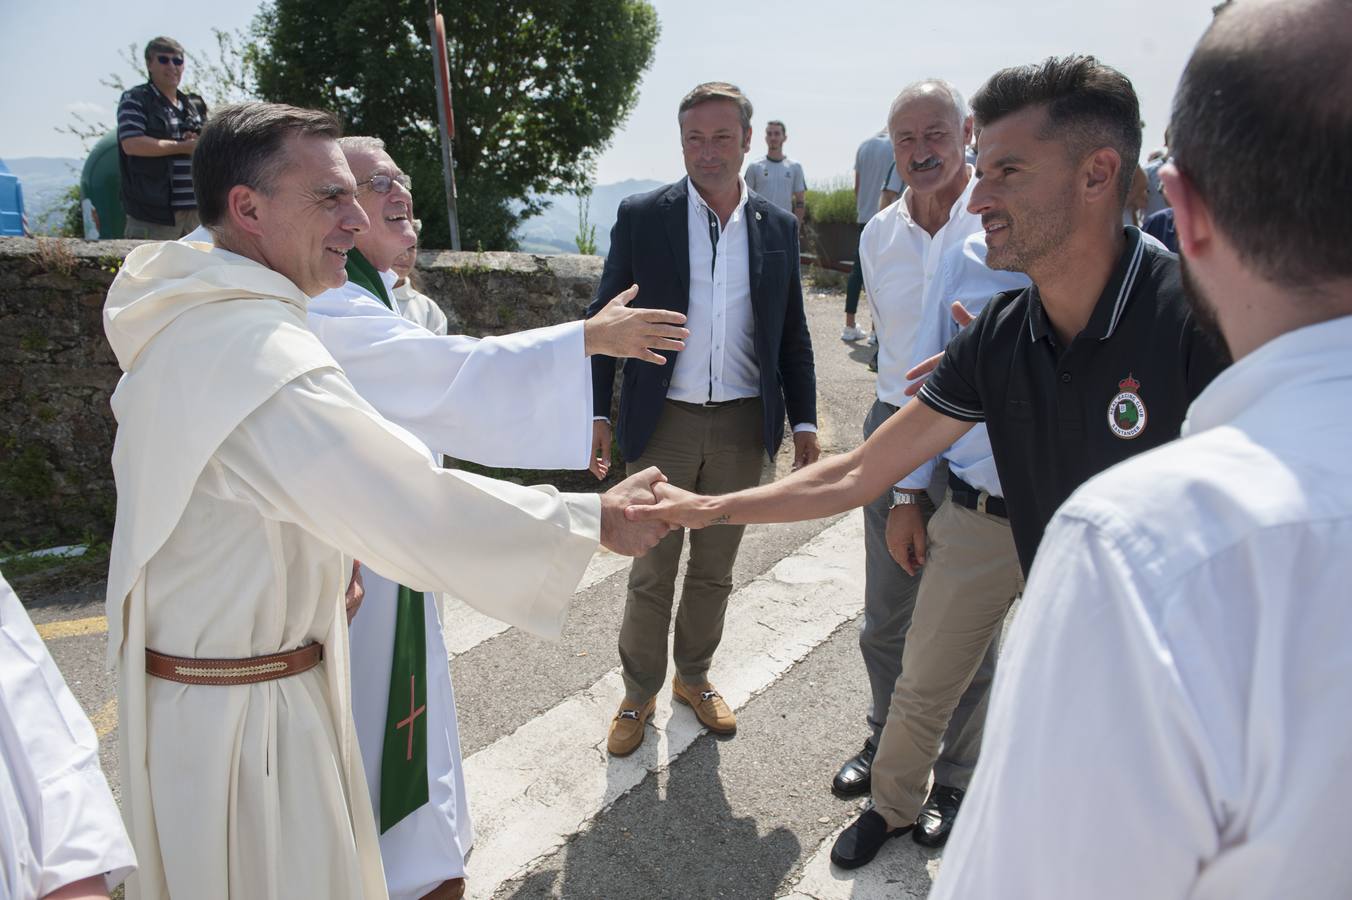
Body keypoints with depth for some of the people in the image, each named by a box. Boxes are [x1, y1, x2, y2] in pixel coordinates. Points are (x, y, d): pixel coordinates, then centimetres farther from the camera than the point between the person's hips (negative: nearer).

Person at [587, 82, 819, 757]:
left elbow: (792, 335, 10)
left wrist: (803, 420, 6)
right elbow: (603, 319, 0)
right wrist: (596, 413, -5)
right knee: (652, 573, 8)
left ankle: (694, 676, 37)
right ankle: (639, 694, 28)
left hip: (743, 425, 3)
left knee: (714, 569, 16)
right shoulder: (641, 217, -3)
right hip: (662, 424, -2)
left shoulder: (777, 228, 5)